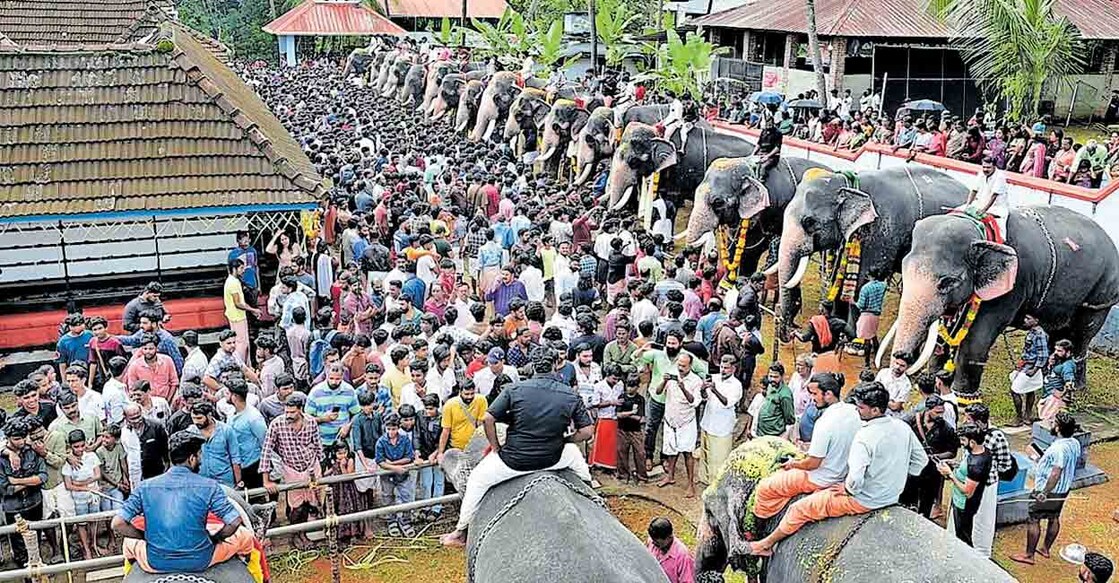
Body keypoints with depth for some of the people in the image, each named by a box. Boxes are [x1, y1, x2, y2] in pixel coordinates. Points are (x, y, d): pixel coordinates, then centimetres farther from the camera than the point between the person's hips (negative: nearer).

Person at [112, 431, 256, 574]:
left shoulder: (146, 486, -2)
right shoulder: (208, 486, -8)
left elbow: (117, 524, -4)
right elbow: (235, 522, -12)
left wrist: (147, 537, 10)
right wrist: (214, 539, 6)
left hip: (156, 564, 2)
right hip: (199, 562, -2)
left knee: (128, 540, 33)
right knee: (245, 534, 22)